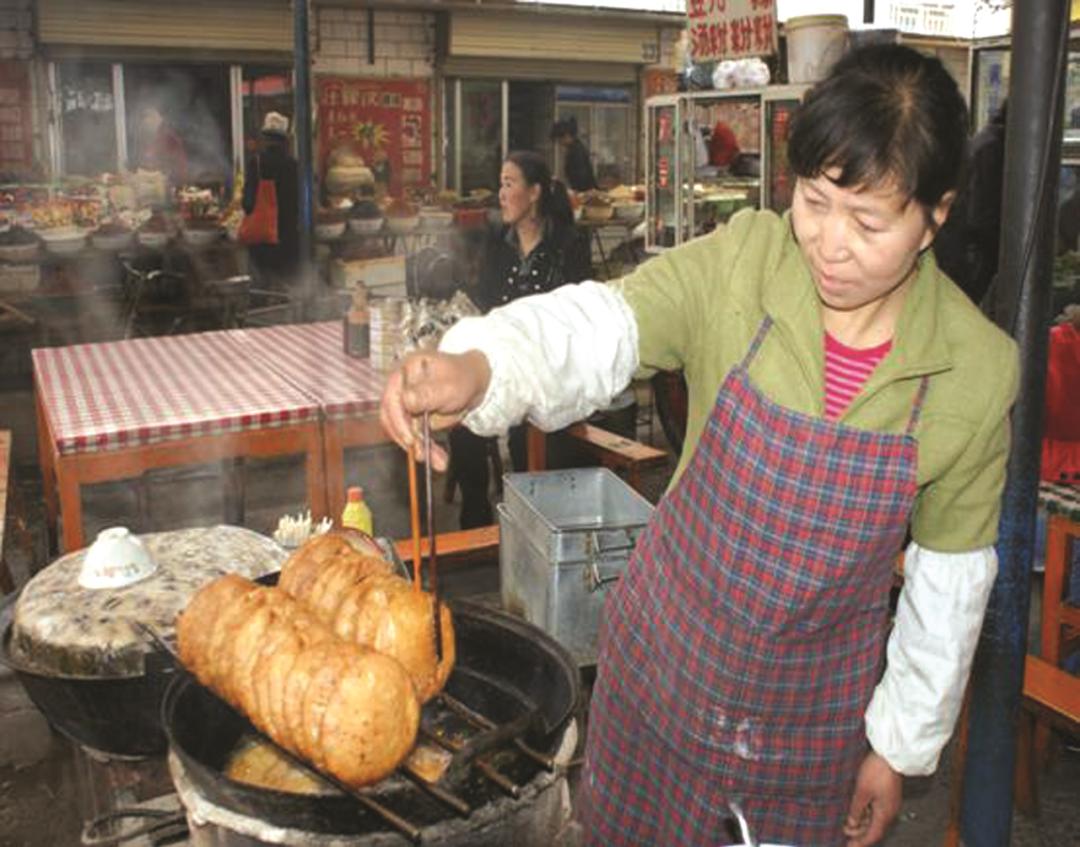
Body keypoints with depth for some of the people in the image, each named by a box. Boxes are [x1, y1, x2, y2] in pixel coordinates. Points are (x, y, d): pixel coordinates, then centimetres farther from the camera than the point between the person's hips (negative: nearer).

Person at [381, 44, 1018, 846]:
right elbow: (596, 329, -30)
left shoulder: (979, 370, -15)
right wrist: (476, 366, -53)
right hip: (664, 652, 1)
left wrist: (903, 744, 2)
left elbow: (952, 578, -5)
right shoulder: (740, 263, -18)